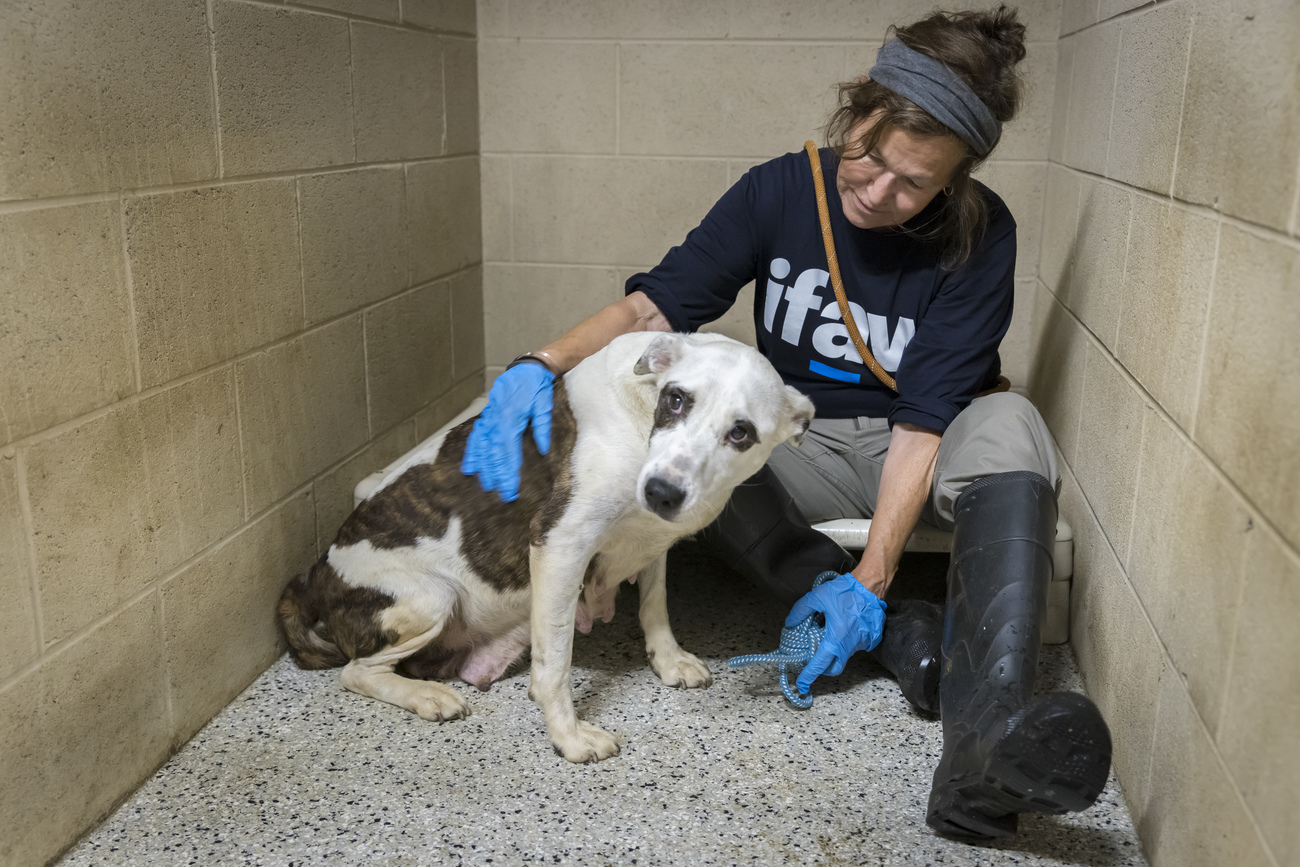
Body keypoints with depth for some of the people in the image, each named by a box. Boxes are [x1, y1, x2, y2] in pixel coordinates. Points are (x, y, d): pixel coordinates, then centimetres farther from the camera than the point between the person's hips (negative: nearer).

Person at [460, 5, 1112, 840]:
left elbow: (925, 419, -19)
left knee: (1007, 423, -35)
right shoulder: (782, 190, -8)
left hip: (914, 460, -2)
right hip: (798, 451, 2)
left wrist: (870, 577, -27)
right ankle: (906, 637, -30)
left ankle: (987, 742, -54)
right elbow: (658, 304, -11)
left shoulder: (979, 235, -15)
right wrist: (541, 365, -29)